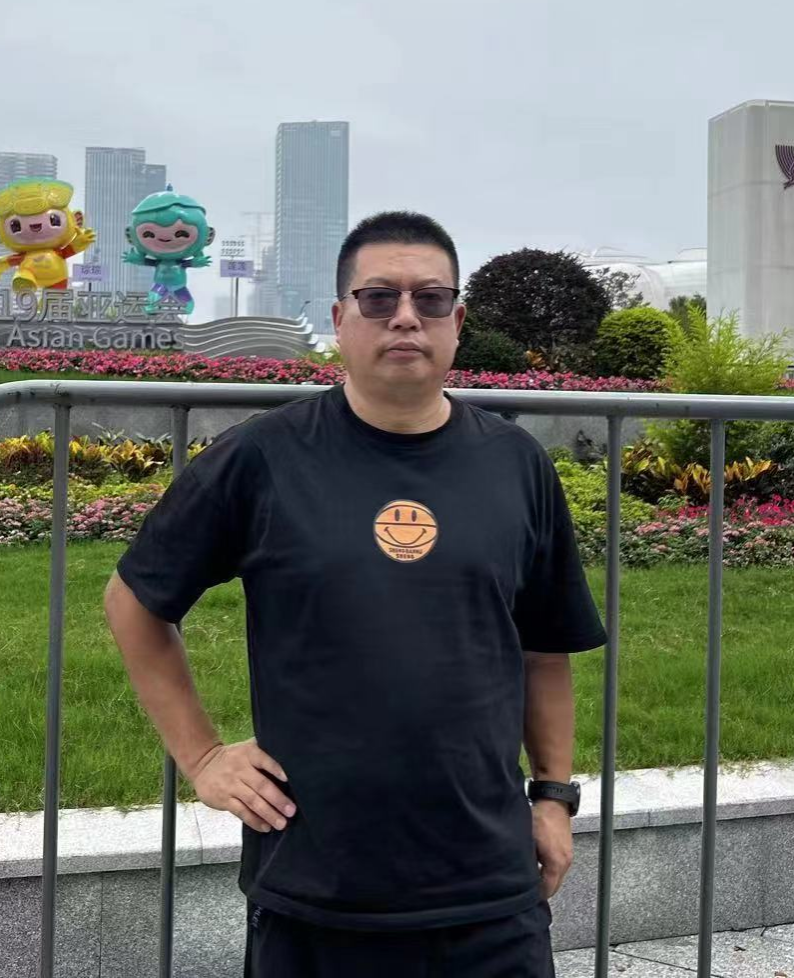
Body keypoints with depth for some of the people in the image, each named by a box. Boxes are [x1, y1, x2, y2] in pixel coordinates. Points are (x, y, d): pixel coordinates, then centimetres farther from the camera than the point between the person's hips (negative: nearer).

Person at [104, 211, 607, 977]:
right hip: (311, 890, -1)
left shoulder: (516, 465, 2)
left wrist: (554, 793, 11)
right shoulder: (261, 458, -6)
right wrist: (201, 756, 0)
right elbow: (135, 603, 4)